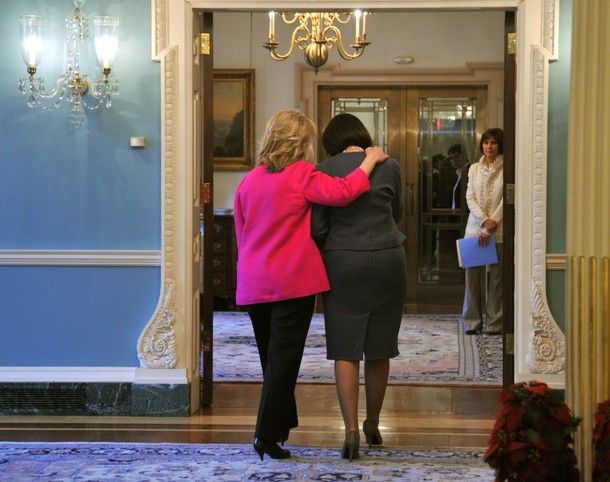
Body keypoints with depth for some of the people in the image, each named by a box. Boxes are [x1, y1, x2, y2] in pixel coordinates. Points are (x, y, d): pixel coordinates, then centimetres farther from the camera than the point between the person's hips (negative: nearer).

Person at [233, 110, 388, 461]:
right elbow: (341, 193, -24)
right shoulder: (302, 175, -9)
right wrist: (369, 161, -11)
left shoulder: (249, 181, 10)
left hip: (254, 284, 6)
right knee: (284, 360, -2)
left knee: (271, 357, 17)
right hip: (293, 282, -6)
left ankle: (282, 423, 29)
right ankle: (268, 436, -4)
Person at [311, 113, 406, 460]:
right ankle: (373, 426, 24)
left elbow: (317, 226, -3)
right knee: (379, 348, 12)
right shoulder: (389, 167, 2)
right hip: (387, 260, 2)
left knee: (346, 349, 1)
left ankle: (351, 429, -10)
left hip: (342, 263, -2)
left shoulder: (325, 170, -3)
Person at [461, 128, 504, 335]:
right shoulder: (474, 168, 11)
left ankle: (494, 323, 4)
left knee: (495, 275, -1)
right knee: (473, 274, 2)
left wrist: (491, 224, -12)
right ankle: (472, 322, 8)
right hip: (475, 227, 3)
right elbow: (470, 197, 4)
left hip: (497, 231, -3)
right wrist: (484, 220, -10)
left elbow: (506, 200, -7)